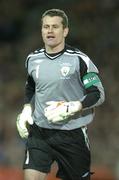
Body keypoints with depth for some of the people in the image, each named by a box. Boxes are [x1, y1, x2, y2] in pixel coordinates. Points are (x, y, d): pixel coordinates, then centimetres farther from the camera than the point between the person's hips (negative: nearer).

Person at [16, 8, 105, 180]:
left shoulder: (79, 60, -9)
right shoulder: (33, 59, 7)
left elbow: (98, 95, -10)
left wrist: (70, 108, -22)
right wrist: (26, 110, 8)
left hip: (73, 134, -3)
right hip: (39, 132, 3)